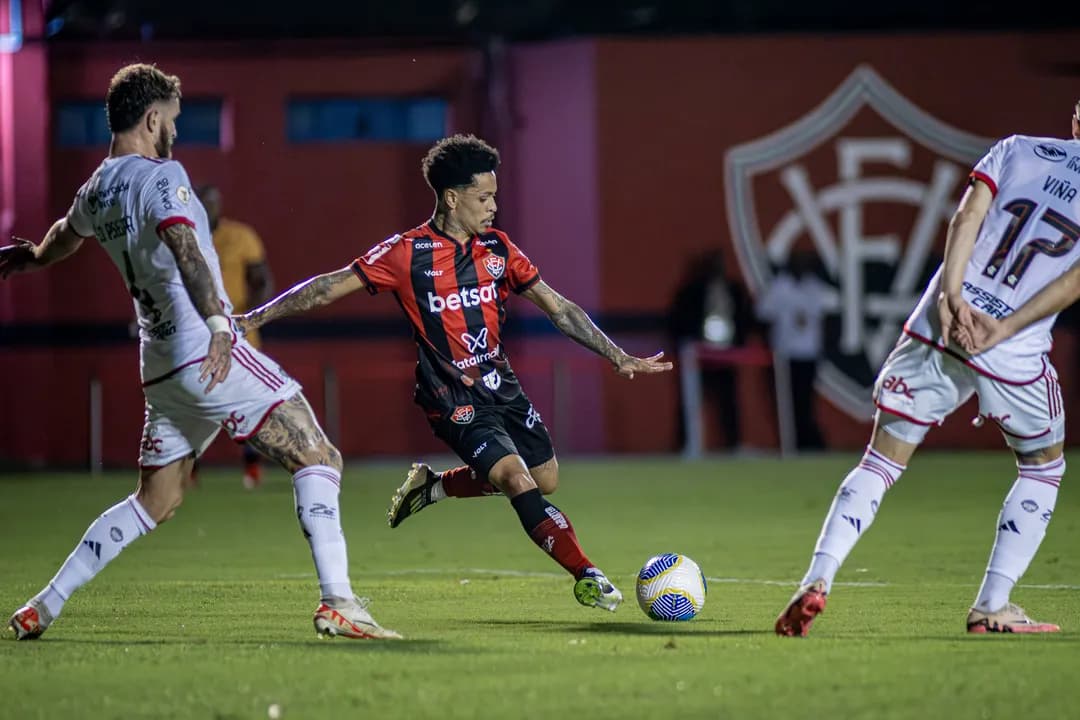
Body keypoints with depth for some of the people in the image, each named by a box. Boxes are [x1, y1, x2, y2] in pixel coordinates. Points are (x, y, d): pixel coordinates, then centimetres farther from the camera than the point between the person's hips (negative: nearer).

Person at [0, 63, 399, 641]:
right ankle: (337, 602, -18)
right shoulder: (161, 176, -9)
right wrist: (218, 322, -39)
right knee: (318, 458, -7)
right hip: (208, 354, -8)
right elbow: (183, 245, -28)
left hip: (161, 370, 9)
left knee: (154, 503, 19)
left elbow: (66, 236, 38)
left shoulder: (96, 191, 15)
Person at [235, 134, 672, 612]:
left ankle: (432, 486, 29)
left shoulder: (496, 248, 3)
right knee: (517, 478, -21)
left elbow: (558, 308, 8)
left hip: (501, 387, 7)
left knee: (545, 479, 12)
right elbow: (330, 287, -11)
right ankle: (586, 576, -18)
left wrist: (619, 358, 7)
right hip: (453, 398, -7)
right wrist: (252, 319, -16)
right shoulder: (407, 253, -12)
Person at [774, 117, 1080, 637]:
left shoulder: (1017, 149, 11)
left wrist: (952, 295, -11)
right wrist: (1000, 330, -9)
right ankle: (992, 607, 16)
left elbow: (966, 217, -3)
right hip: (1013, 355, -2)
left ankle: (818, 580, -6)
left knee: (880, 464, 11)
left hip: (939, 325, 2)